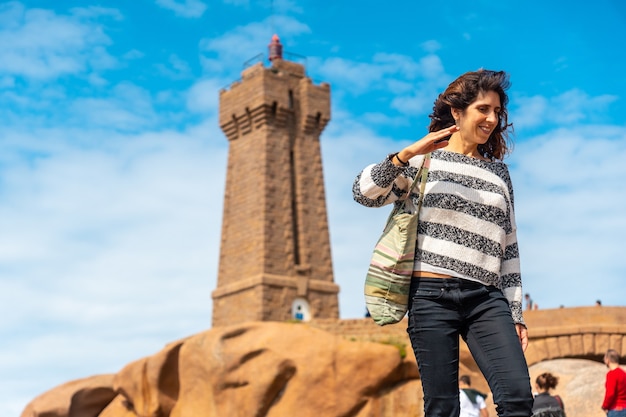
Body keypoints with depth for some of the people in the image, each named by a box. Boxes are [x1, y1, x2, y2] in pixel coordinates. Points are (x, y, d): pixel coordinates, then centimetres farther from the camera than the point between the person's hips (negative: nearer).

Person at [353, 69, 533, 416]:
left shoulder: (499, 172, 18)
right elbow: (364, 193, -3)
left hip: (486, 298, 3)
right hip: (432, 295, -3)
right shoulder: (424, 160, 8)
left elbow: (508, 246, 17)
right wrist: (407, 154, -16)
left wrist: (515, 313, 13)